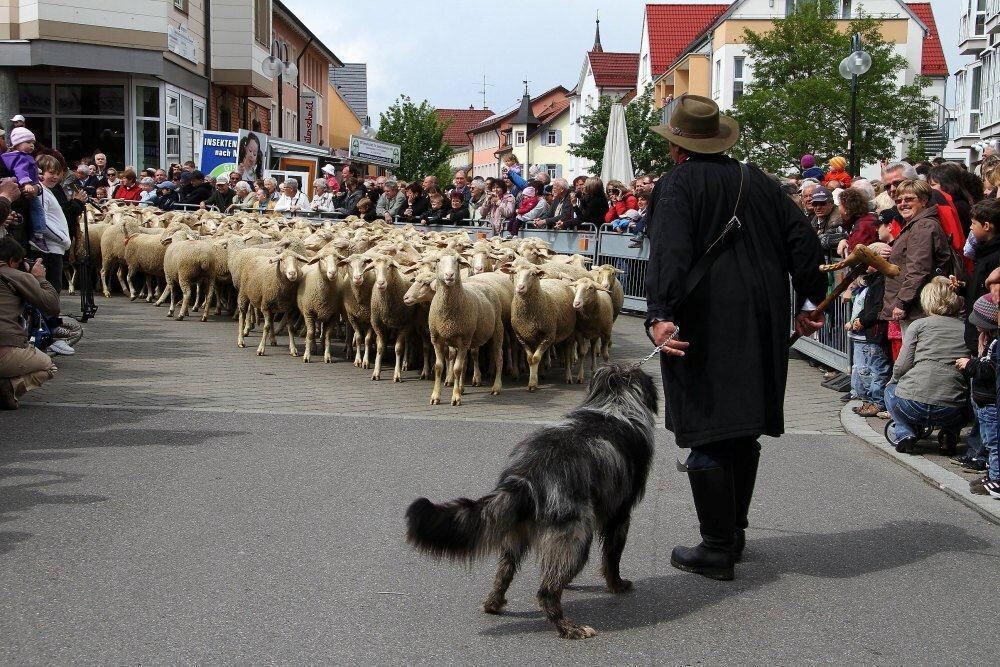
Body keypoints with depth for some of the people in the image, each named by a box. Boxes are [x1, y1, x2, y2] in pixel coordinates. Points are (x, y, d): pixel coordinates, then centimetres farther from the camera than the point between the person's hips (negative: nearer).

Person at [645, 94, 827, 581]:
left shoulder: (678, 185, -6)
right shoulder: (759, 183, 12)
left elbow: (669, 252, -21)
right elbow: (802, 241, 11)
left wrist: (660, 314, -27)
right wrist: (811, 302, 18)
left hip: (703, 330, -6)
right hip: (762, 327, 7)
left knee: (708, 439, -2)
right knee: (744, 435, 17)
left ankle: (717, 550, 1)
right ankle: (734, 534, 28)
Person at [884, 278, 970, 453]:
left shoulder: (919, 325, 7)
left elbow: (902, 366, 1)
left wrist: (893, 382, 22)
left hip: (913, 405, -2)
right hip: (952, 411, 2)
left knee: (890, 391, 32)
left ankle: (903, 431, 8)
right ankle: (949, 434, 11)